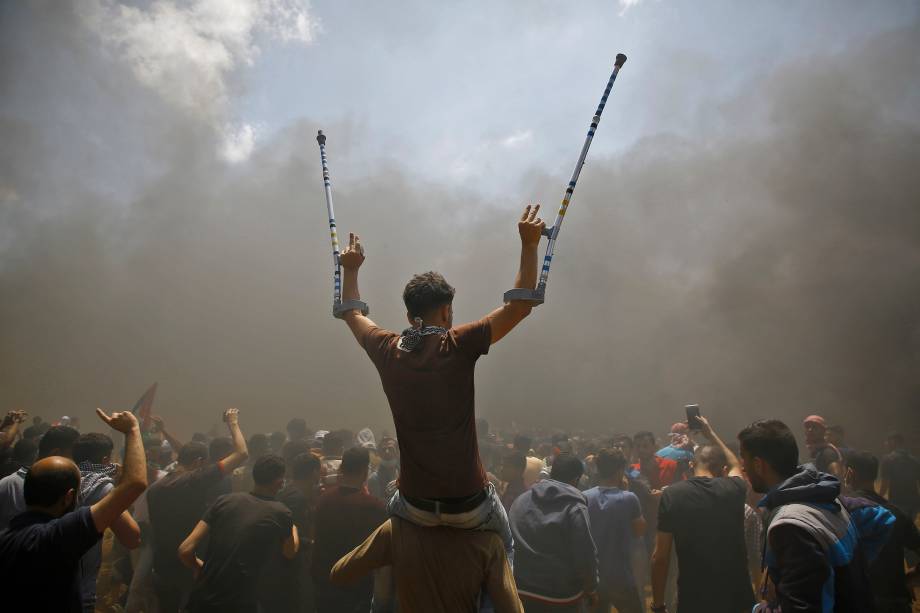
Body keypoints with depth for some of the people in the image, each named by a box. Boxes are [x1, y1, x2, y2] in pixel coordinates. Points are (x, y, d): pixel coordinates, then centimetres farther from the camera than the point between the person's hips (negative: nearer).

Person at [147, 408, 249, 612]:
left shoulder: (155, 488, 3)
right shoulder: (196, 481, -18)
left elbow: (156, 527, 14)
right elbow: (242, 453, -18)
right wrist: (233, 424, -5)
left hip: (163, 570, 6)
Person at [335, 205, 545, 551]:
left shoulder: (388, 352, -4)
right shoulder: (459, 346, -15)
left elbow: (352, 314, 17)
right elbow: (520, 305, -10)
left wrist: (351, 269, 28)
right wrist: (529, 245, -6)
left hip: (416, 507, 3)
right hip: (470, 506, -2)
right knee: (503, 549, 29)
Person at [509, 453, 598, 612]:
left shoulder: (520, 500, 0)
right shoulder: (575, 509, -16)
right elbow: (586, 556, -16)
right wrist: (591, 590, 1)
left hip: (522, 591, 4)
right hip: (562, 596, -4)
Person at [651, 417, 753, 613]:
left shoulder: (671, 494, -7)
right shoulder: (733, 489, -1)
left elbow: (660, 557, -8)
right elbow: (735, 465, 25)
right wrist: (710, 433, 35)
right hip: (736, 595, 3)